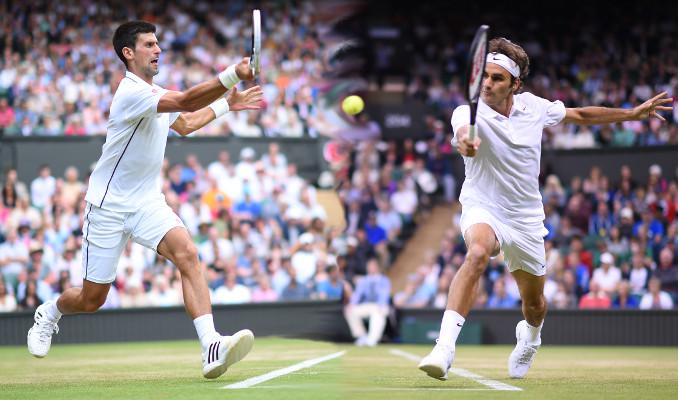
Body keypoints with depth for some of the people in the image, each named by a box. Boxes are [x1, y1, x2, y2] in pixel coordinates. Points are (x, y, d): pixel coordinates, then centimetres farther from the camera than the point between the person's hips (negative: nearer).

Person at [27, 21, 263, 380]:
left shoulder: (156, 93, 10)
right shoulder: (131, 93, -19)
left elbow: (184, 123, 32)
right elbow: (185, 101, -35)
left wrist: (226, 105, 25)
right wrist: (232, 75, -42)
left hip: (147, 202, 6)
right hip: (108, 205, -6)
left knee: (187, 254, -23)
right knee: (92, 299, 4)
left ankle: (211, 350, -35)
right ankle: (49, 312, 41)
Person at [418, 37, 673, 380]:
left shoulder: (533, 107, -6)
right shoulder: (469, 113, -20)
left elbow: (580, 115, 12)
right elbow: (464, 133, -45)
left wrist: (634, 113, 15)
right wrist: (465, 143, -69)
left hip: (526, 218, 4)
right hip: (483, 209, -4)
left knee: (534, 303, 15)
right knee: (478, 252, -38)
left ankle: (529, 337, 54)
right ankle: (445, 346, -44)